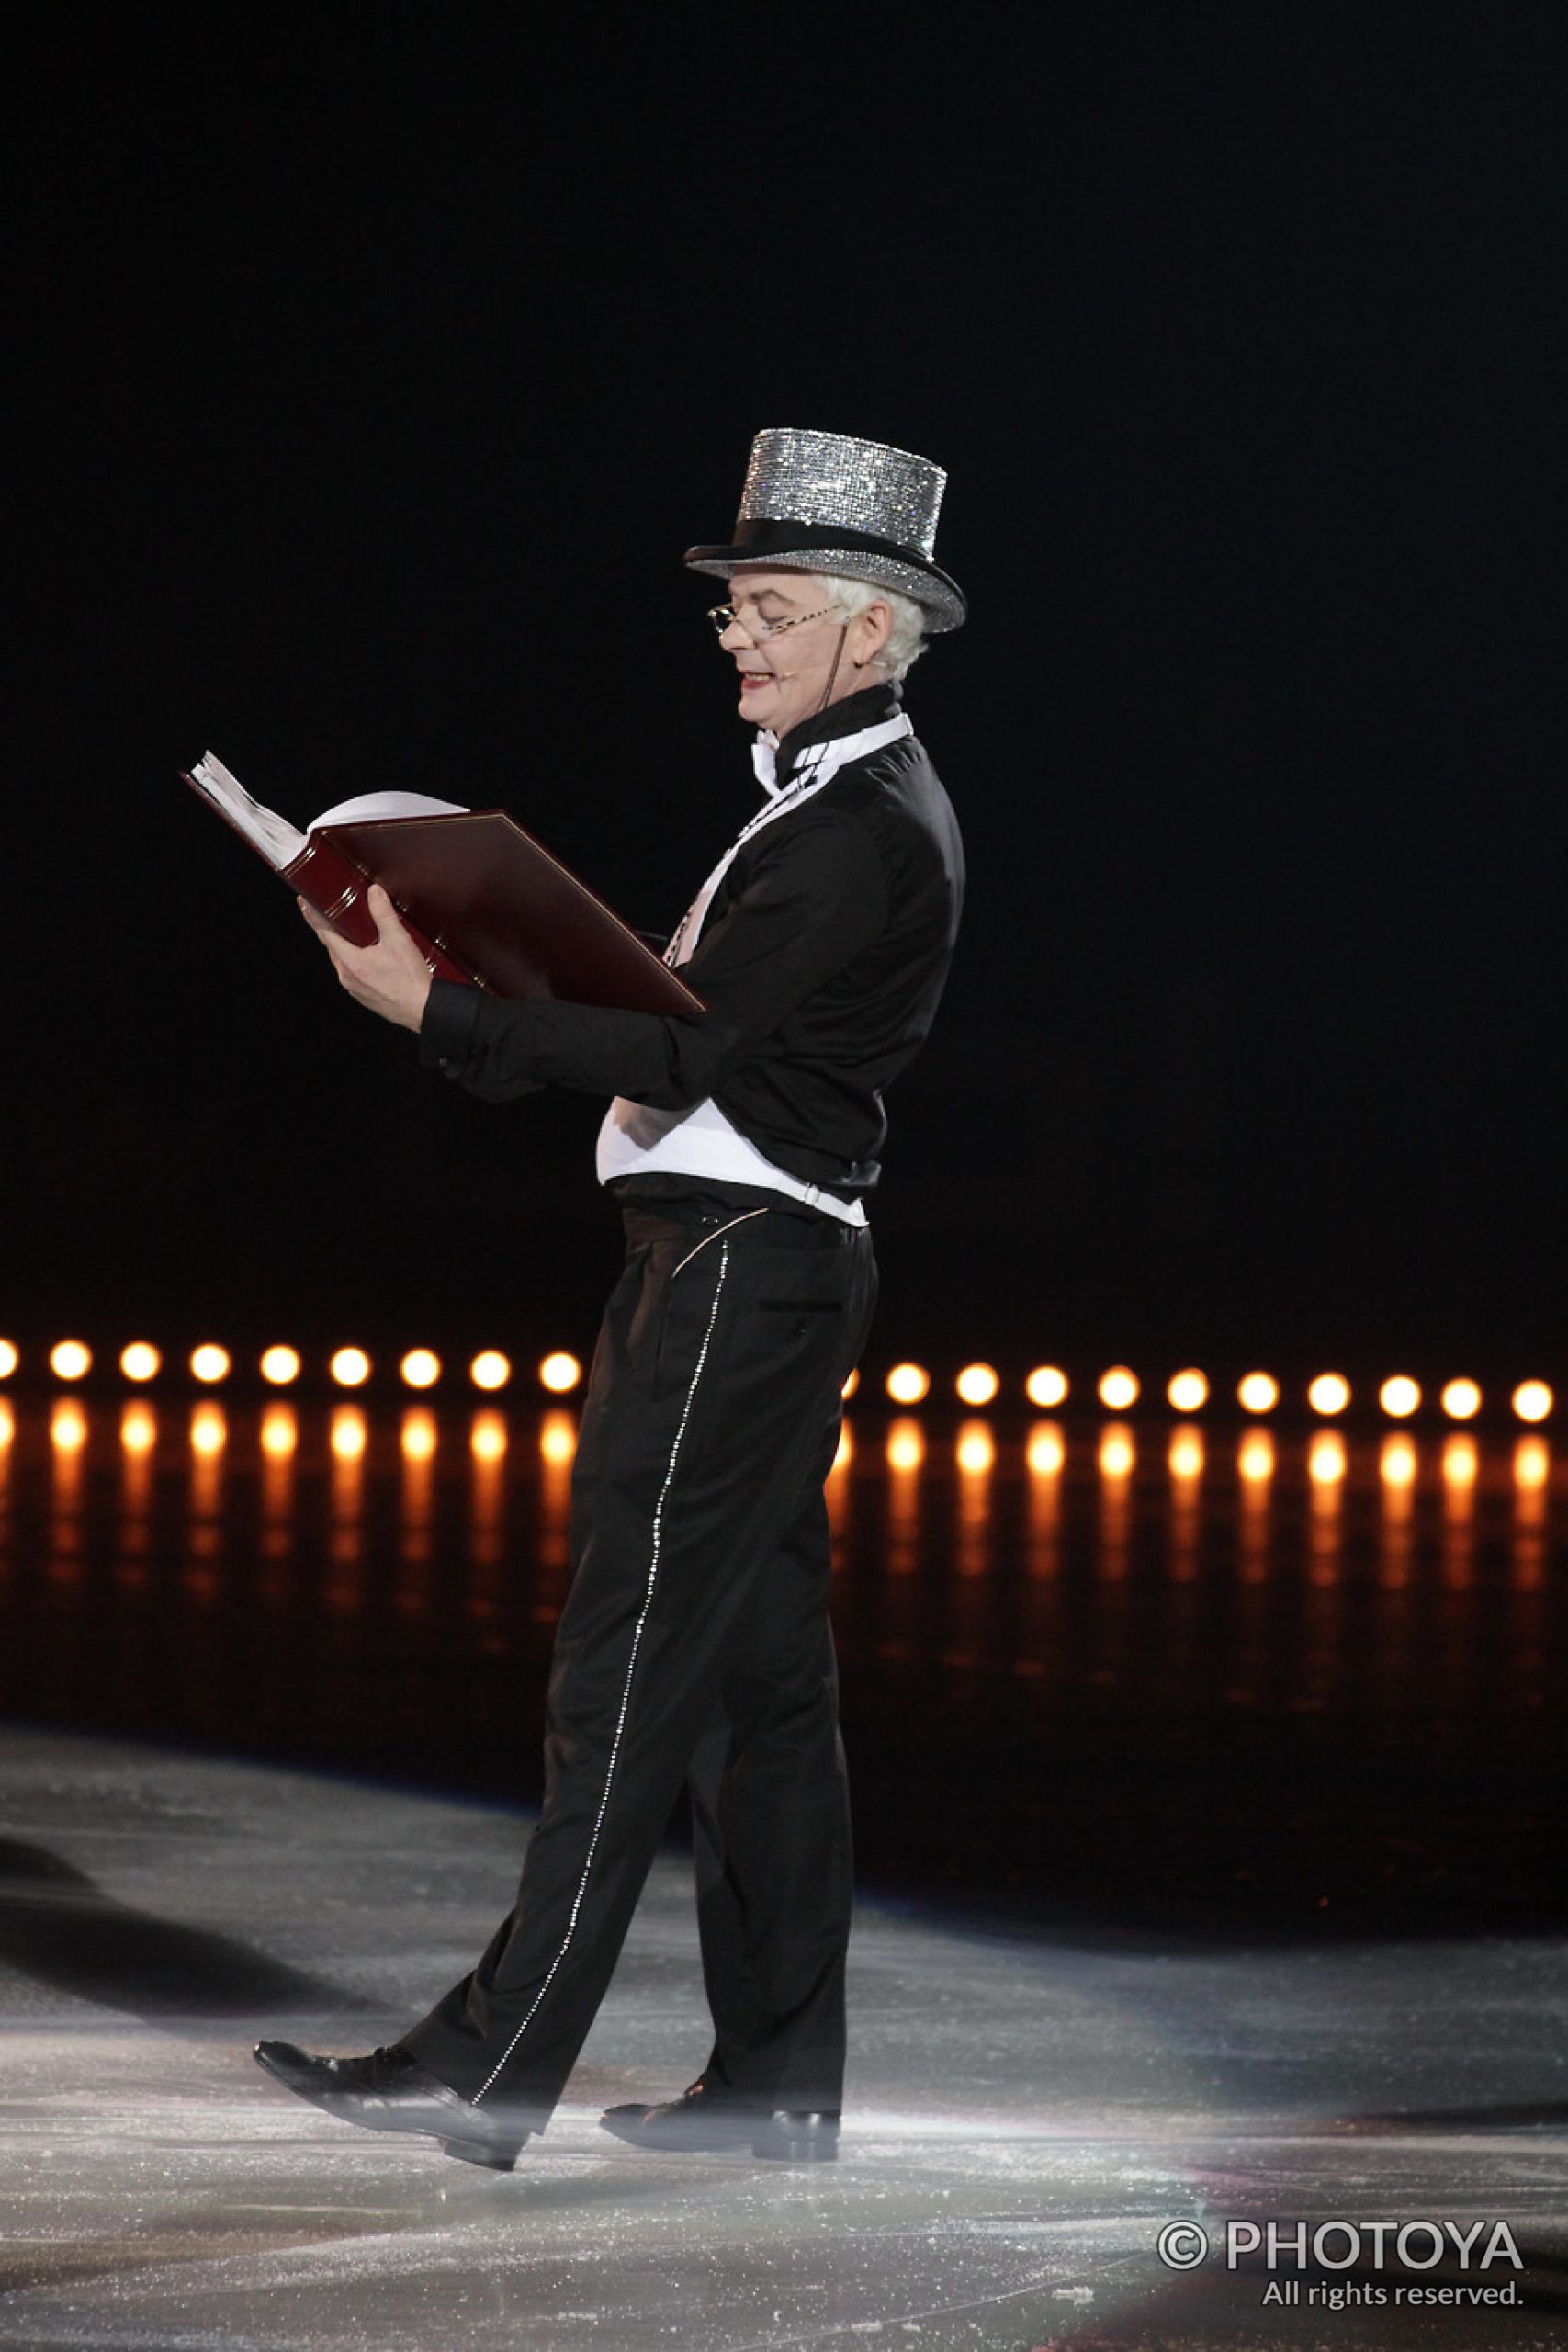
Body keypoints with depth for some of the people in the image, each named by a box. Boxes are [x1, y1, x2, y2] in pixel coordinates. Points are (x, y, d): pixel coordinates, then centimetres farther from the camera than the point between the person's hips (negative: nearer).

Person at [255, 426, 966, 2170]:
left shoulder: (862, 833, -16)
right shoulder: (846, 801, 17)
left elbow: (689, 1054, -21)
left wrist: (439, 1012, -21)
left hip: (737, 1268, -11)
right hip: (753, 1259, 11)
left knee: (626, 1668, -11)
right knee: (756, 1678, 11)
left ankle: (490, 2069, -13)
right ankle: (780, 2080, 15)